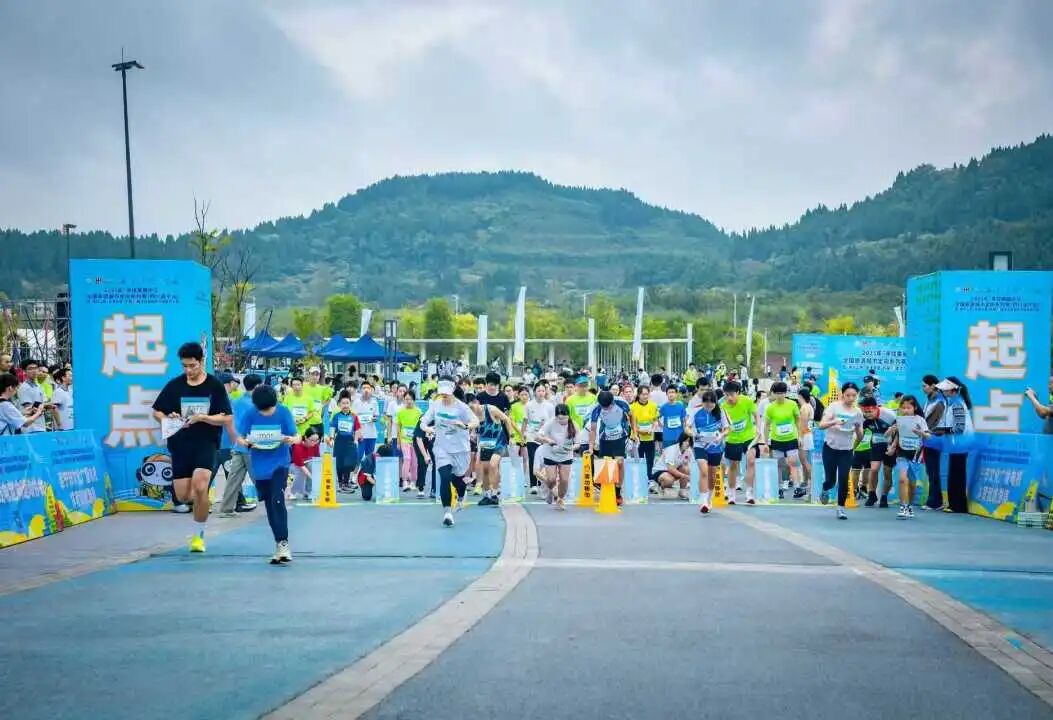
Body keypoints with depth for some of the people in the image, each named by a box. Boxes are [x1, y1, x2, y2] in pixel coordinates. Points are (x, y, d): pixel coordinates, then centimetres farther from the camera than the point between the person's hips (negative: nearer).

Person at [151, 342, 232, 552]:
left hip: (206, 443, -3)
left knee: (200, 487, -22)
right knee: (182, 497, 0)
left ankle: (198, 535, -3)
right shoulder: (174, 385, 3)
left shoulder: (215, 386, -3)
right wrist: (169, 420, -11)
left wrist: (202, 417, -19)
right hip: (180, 445, 3)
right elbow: (157, 412, 11)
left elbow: (227, 419, -5)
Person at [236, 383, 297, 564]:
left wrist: (290, 439, -30)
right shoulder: (249, 415, -7)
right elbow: (240, 438, -1)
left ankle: (283, 544, -15)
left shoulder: (284, 412, -10)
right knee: (269, 505, 9)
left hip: (280, 463, -3)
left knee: (277, 501, -18)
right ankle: (280, 546, 20)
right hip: (260, 466, 3)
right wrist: (244, 442, -23)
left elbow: (294, 437, -7)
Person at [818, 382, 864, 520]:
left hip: (846, 451, 2)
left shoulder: (858, 412, 0)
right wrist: (834, 422, -38)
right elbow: (821, 425, -20)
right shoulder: (834, 407, -8)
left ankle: (841, 508, 4)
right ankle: (825, 491, 38)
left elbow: (860, 438, 2)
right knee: (831, 479, 2)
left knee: (843, 480, -9)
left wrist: (858, 428, -19)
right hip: (830, 448, -2)